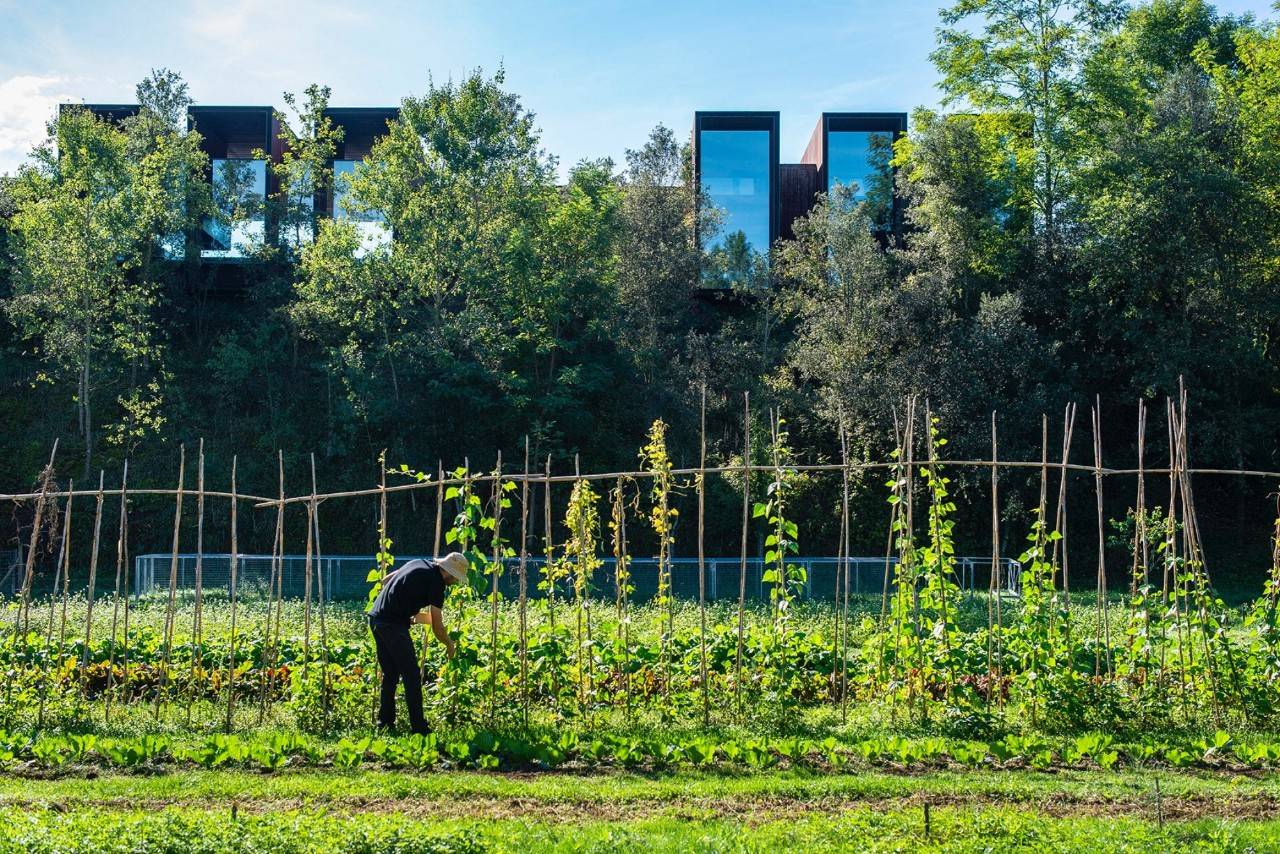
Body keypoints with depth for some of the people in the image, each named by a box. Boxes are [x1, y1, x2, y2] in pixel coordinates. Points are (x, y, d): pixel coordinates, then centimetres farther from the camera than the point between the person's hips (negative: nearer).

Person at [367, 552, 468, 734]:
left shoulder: (419, 564, 14)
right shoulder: (435, 582, -9)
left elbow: (385, 580, 23)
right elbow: (437, 628, -7)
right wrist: (449, 644, 13)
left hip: (375, 617, 9)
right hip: (393, 625, -9)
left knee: (390, 674, 17)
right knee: (412, 675, -2)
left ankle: (385, 722, 21)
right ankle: (418, 727, -2)